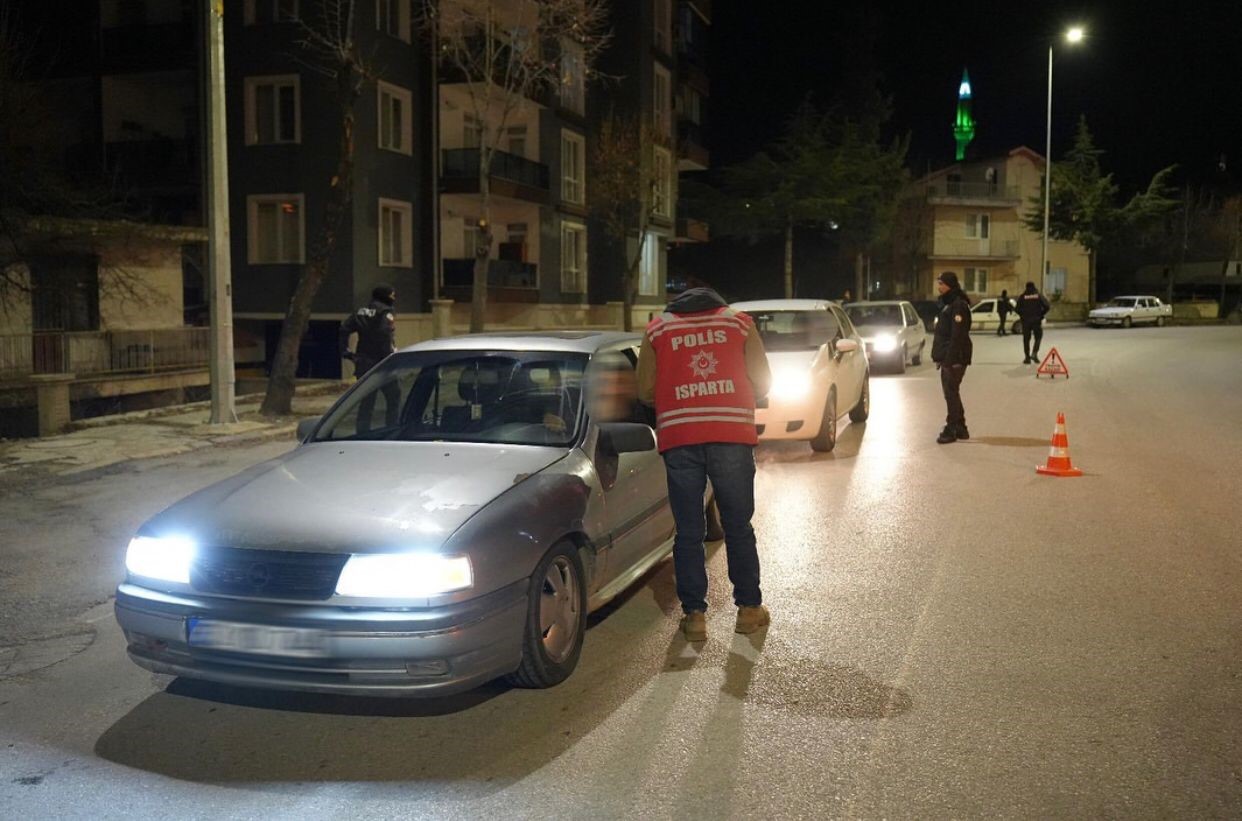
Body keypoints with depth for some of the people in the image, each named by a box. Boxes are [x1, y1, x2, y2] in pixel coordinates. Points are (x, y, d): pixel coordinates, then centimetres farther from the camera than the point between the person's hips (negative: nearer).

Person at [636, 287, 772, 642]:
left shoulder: (657, 328, 14)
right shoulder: (739, 323, 14)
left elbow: (645, 391, 8)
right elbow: (762, 384, 8)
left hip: (679, 439, 0)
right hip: (731, 435, 0)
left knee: (688, 532, 7)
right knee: (738, 526, 12)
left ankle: (694, 614, 7)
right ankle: (749, 608, 18)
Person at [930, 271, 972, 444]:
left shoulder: (958, 305, -15)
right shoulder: (947, 303, 16)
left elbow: (957, 335, -21)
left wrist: (951, 358, -24)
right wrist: (939, 356, 17)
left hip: (955, 358, -10)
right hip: (947, 357, 10)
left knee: (951, 392, -6)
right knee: (951, 392, 15)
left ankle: (951, 429, -2)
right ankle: (960, 428, 23)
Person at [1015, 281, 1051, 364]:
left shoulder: (1022, 297, 0)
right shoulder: (1039, 295, 2)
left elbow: (1018, 309, -6)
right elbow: (1047, 306, -7)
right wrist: (1041, 315, 6)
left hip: (1026, 321, 0)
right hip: (1036, 320, 0)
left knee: (1026, 339, 6)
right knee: (1038, 337, 14)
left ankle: (1027, 357, 3)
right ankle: (1034, 353, -4)